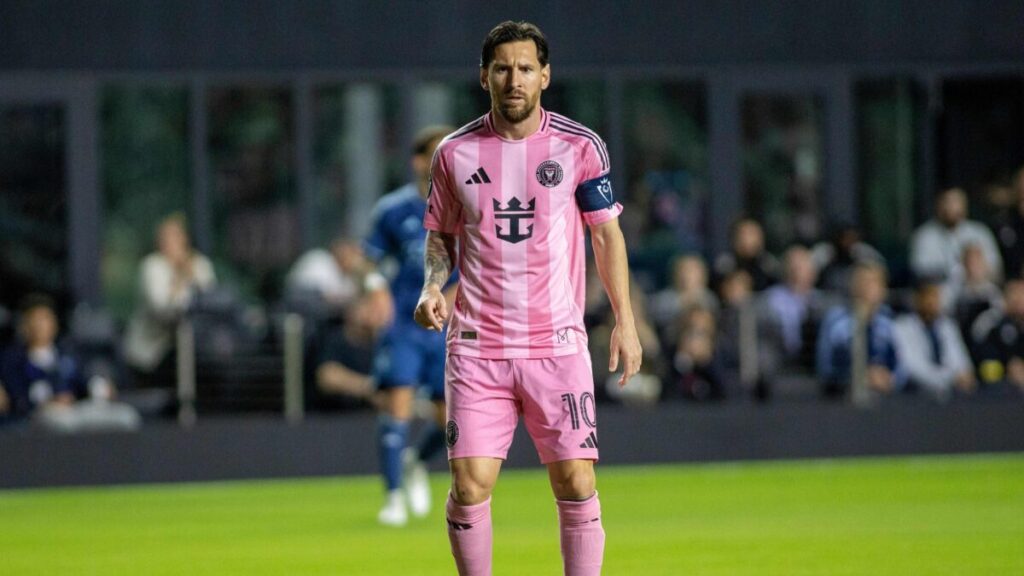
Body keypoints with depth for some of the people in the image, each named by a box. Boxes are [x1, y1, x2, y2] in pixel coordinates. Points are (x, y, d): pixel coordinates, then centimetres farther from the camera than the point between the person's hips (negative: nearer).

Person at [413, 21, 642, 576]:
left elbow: (607, 233, 8)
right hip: (476, 345, 1)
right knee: (469, 485, -8)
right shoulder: (456, 152, 4)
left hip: (557, 342, 0)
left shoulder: (581, 147, 1)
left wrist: (625, 321, 3)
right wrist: (432, 288, -4)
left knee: (576, 482, -6)